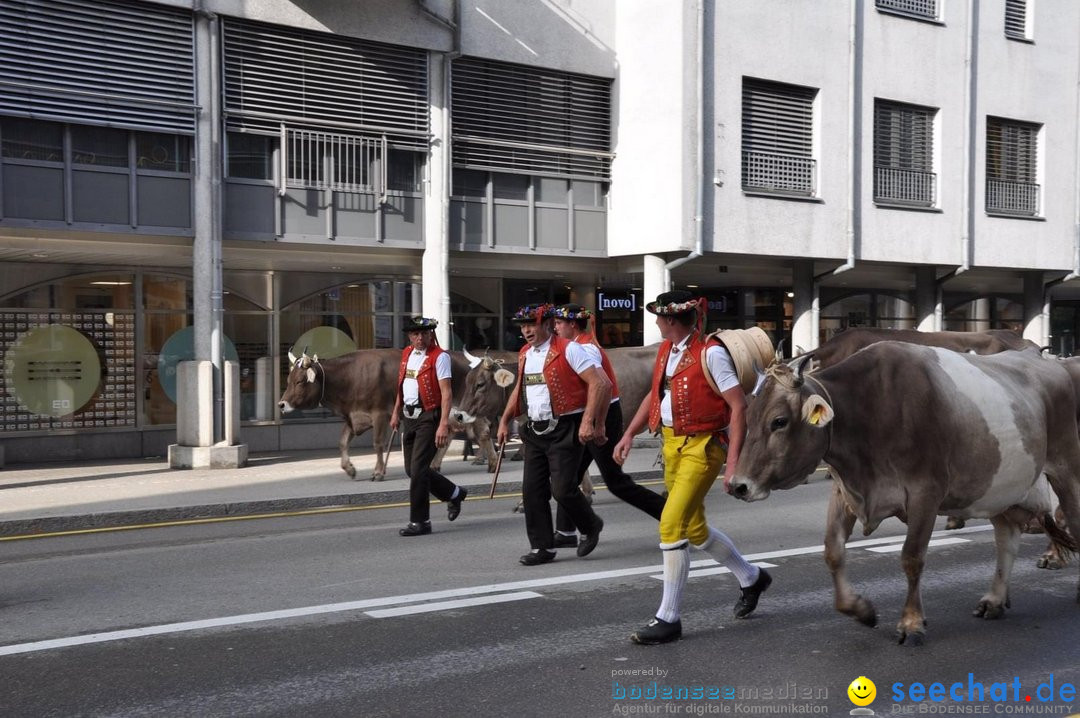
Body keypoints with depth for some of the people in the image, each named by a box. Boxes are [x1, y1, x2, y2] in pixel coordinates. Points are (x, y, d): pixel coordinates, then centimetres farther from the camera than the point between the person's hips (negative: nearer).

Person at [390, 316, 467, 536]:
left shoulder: (439, 357, -10)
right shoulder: (407, 354, 11)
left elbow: (446, 393, -16)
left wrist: (443, 424, -23)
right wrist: (396, 413, 22)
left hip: (428, 417, -8)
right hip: (409, 417, 8)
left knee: (418, 469, -9)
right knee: (412, 469, 12)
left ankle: (419, 522, 3)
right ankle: (454, 494, 33)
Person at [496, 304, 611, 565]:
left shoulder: (568, 350, -11)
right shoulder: (524, 354, 12)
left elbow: (601, 383, -16)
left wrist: (588, 421, -20)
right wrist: (505, 421, 20)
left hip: (564, 430, -7)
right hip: (535, 431, 7)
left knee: (562, 489, -10)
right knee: (532, 490, 4)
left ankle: (590, 527, 19)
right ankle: (542, 547, 15)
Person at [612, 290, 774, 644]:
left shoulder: (711, 353, -15)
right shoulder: (666, 350, 9)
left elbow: (738, 406, -17)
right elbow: (655, 395, 21)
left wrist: (733, 462, -21)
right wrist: (629, 434, 12)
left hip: (702, 446, -9)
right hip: (672, 445, 9)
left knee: (671, 525, -15)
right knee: (694, 529, 17)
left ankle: (668, 618, -4)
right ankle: (752, 578, 41)